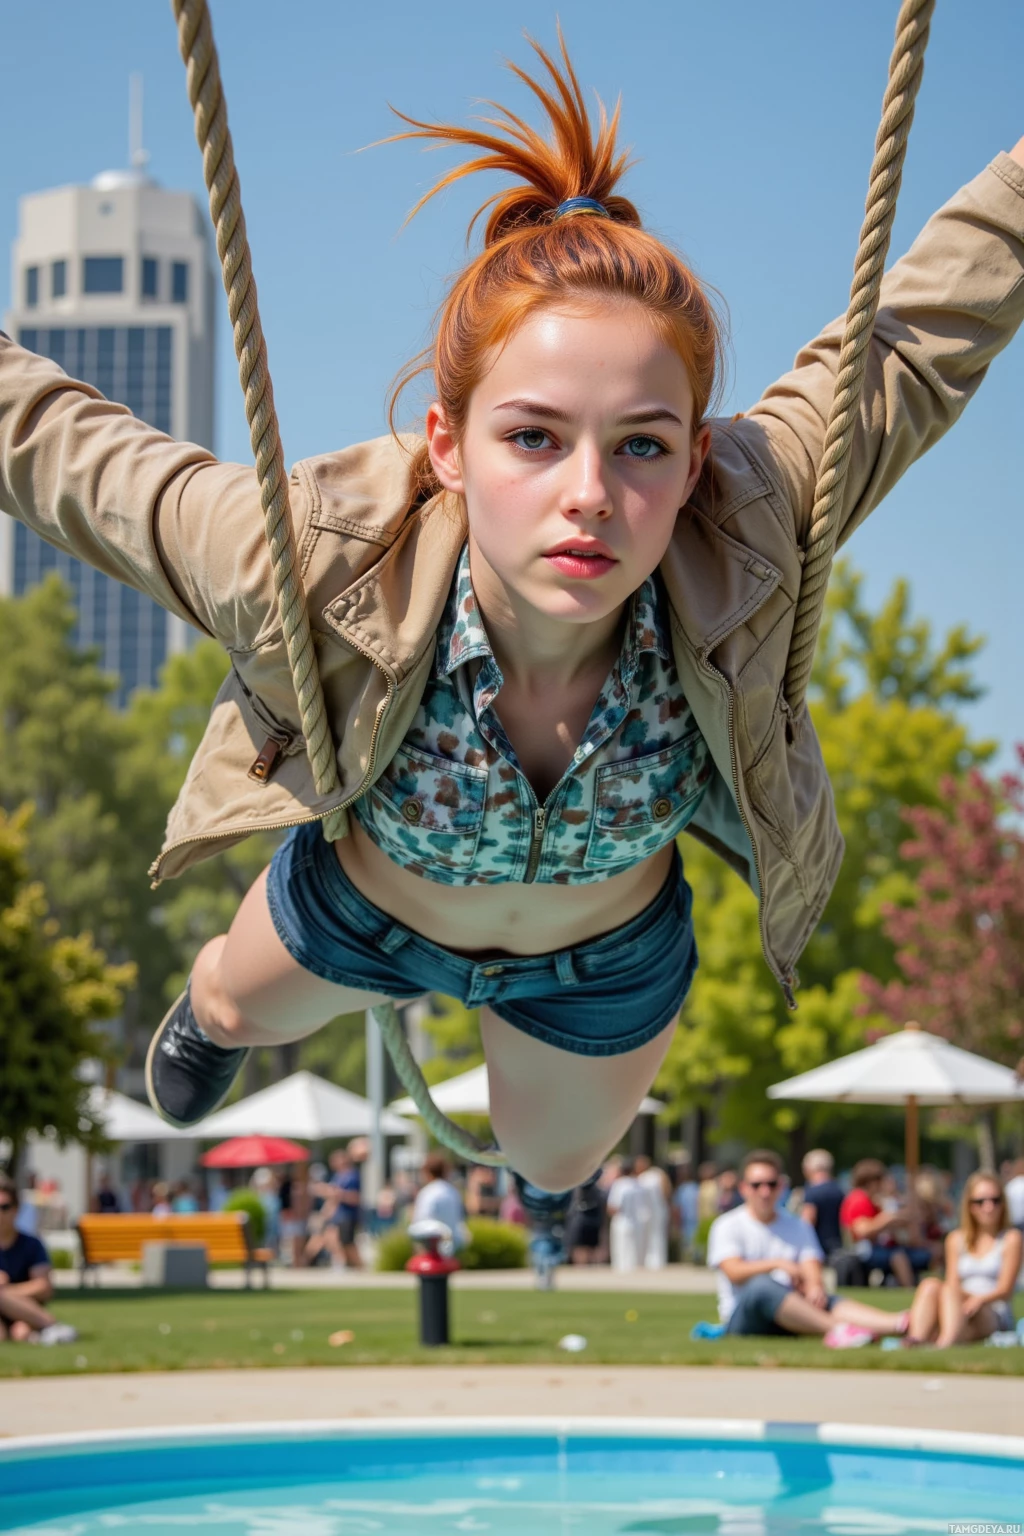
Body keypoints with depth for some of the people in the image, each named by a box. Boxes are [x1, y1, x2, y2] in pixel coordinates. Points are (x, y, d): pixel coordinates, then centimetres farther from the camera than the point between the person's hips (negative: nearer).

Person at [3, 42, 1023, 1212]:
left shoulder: (741, 546, -44)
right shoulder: (318, 576, -46)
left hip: (607, 960, 1)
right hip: (357, 910, -1)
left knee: (556, 1158, 34)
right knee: (243, 1014, 36)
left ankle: (551, 1158, 74)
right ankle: (208, 1014, 76)